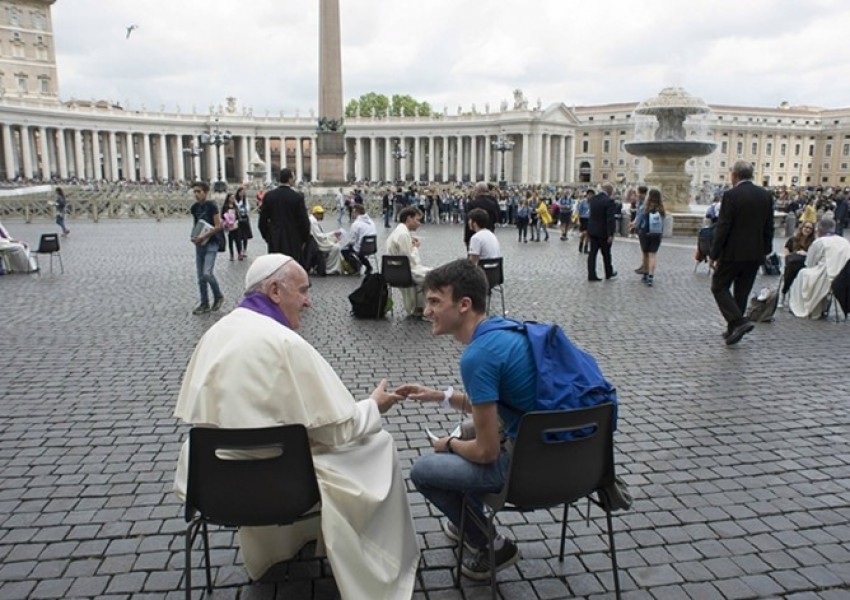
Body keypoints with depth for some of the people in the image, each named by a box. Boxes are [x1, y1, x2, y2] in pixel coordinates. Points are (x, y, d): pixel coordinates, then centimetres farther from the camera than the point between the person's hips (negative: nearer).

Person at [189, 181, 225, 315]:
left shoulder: (211, 206, -11)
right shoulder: (194, 207, 7)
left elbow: (218, 226, -14)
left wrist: (203, 237, -19)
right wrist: (194, 237, 4)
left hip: (211, 243, -7)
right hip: (199, 244, 7)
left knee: (207, 273, -16)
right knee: (201, 276, 7)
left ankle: (218, 297, 8)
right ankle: (205, 304, 17)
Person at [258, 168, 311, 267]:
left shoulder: (268, 196, 1)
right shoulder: (298, 197, -9)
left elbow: (263, 219, 4)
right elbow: (304, 220, -7)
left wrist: (266, 236, 16)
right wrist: (304, 239, 5)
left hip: (275, 241, 3)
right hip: (294, 240, -3)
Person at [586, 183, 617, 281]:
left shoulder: (592, 199, 4)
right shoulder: (609, 201, -17)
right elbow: (610, 219, -20)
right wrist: (611, 234, -19)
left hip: (592, 230, 6)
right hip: (603, 232, -6)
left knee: (592, 252, 7)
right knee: (606, 253, 10)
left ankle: (591, 275, 7)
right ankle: (609, 273, 26)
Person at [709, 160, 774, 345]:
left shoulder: (731, 195, -14)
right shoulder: (766, 195, 5)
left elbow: (723, 227, -15)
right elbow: (769, 227, 9)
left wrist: (714, 254, -8)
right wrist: (765, 251, 17)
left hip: (733, 253, -6)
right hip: (755, 254, 6)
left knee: (719, 287, 7)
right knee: (742, 291, 15)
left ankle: (739, 321, -9)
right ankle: (733, 329, 22)